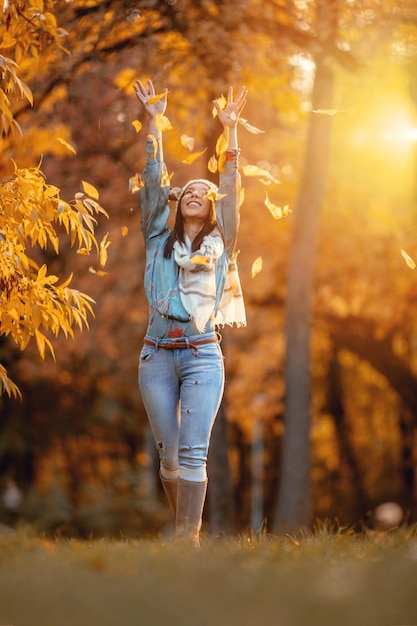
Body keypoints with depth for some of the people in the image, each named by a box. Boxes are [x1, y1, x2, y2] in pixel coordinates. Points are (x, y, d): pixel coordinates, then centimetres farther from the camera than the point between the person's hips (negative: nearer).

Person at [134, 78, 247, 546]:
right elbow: (153, 180, 9)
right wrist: (153, 122, 6)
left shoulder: (219, 243, 9)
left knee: (193, 452, -12)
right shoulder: (160, 239, 13)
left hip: (203, 355, -2)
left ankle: (188, 539, -15)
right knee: (168, 454, 3)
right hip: (157, 355, 2)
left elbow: (231, 186, 4)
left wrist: (230, 128, 0)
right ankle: (183, 530, 17)